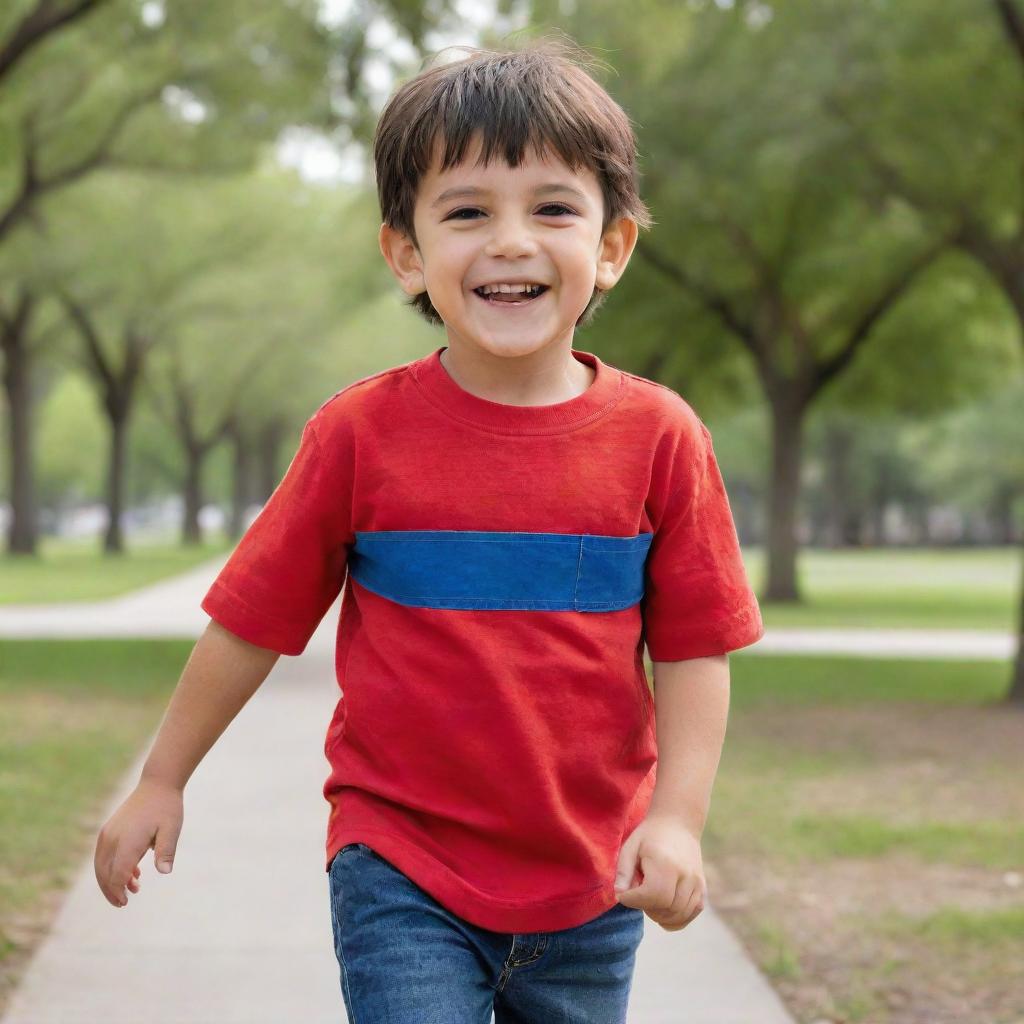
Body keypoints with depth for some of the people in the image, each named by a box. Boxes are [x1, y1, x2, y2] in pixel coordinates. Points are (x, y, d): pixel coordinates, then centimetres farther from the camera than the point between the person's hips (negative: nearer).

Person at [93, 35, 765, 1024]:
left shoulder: (657, 437, -5)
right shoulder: (361, 433, -7)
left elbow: (693, 651, -1)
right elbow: (250, 621, 2)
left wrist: (677, 817, -12)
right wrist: (160, 783, 8)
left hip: (590, 890, 2)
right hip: (402, 879, -2)